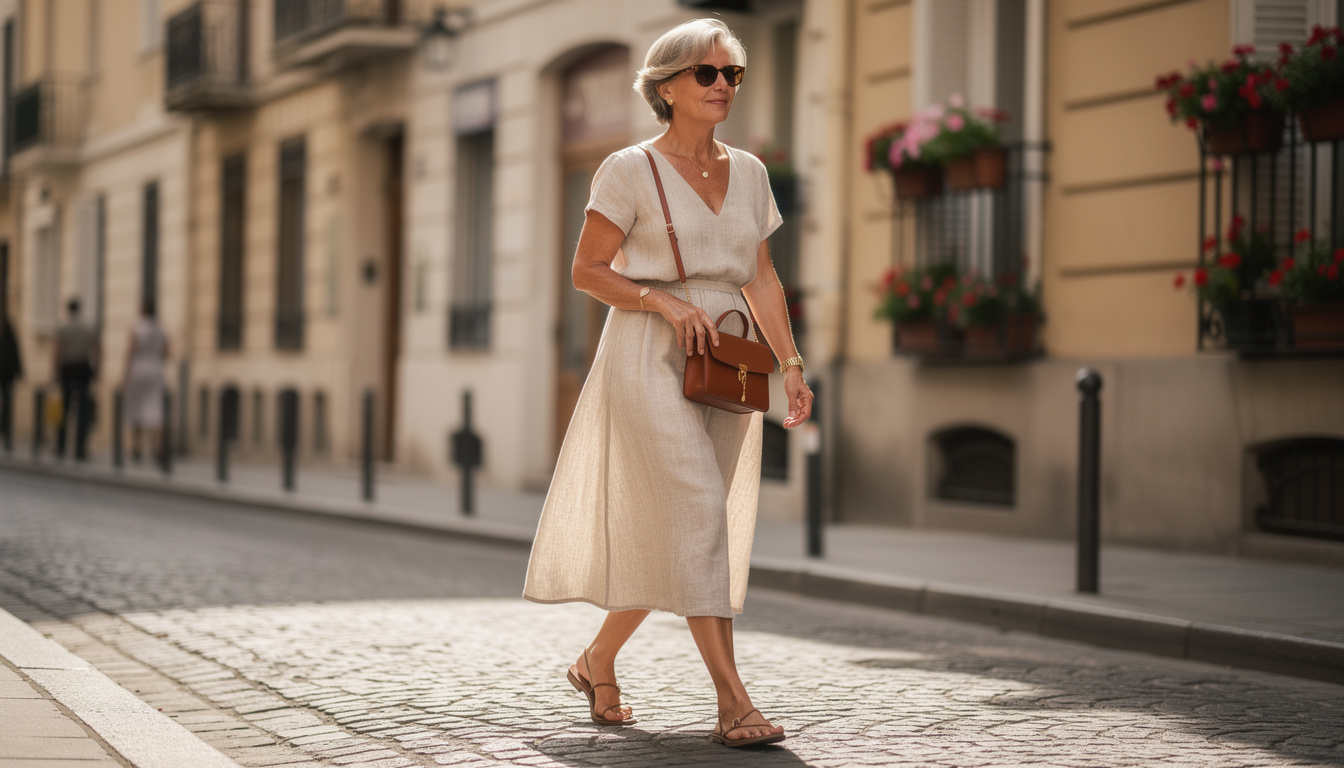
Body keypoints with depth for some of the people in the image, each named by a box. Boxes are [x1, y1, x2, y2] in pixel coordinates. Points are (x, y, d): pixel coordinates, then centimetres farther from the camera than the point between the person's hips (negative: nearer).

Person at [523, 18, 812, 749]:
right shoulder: (630, 170, -4)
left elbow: (761, 278, 14)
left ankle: (597, 660, 30)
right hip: (648, 359, -6)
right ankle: (733, 703, -19)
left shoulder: (748, 172, 12)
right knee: (699, 512, -17)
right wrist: (665, 302, -16)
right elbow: (587, 271, -2)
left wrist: (792, 365, 5)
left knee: (666, 538, 9)